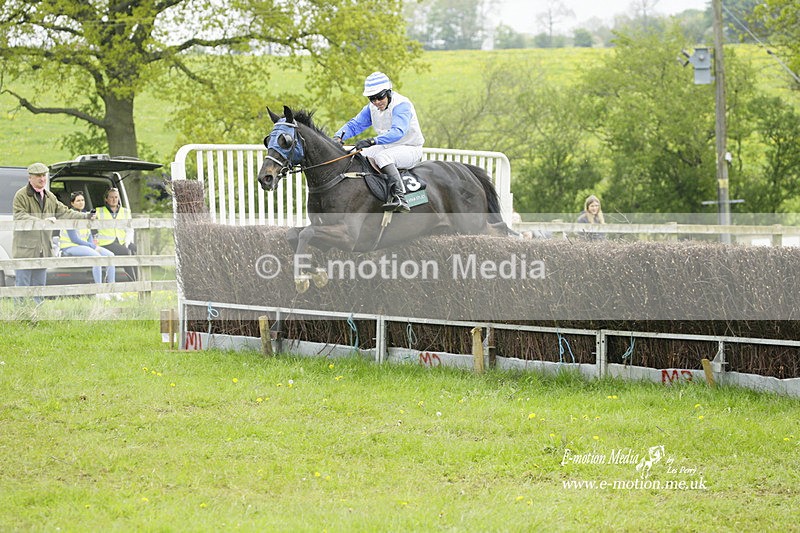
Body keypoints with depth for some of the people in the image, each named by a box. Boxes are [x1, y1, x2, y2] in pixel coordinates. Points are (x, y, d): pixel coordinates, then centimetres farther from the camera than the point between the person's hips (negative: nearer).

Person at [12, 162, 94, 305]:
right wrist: (42, 221, -29)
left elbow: (64, 212, 14)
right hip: (25, 249, -7)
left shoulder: (49, 197, 16)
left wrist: (84, 216, 1)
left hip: (43, 249, 7)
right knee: (23, 286, -6)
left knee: (39, 286, 12)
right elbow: (20, 217, -19)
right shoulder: (21, 196, -7)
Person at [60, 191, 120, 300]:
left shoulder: (84, 214, 14)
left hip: (84, 245, 8)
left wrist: (93, 244, -3)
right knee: (96, 256, -32)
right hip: (70, 247, -8)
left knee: (110, 255, -10)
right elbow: (74, 239, -18)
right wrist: (93, 246, -16)